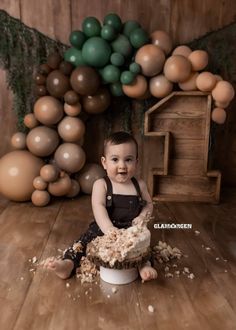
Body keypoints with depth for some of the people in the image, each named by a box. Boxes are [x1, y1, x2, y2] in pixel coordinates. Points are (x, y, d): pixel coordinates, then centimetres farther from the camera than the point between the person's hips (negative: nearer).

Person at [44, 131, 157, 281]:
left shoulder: (140, 185, 2)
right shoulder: (101, 184, -8)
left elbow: (149, 204, 16)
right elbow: (99, 207, -23)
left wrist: (143, 216, -8)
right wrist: (109, 228, -40)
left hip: (132, 231, 2)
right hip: (103, 229, -1)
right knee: (86, 240, -18)